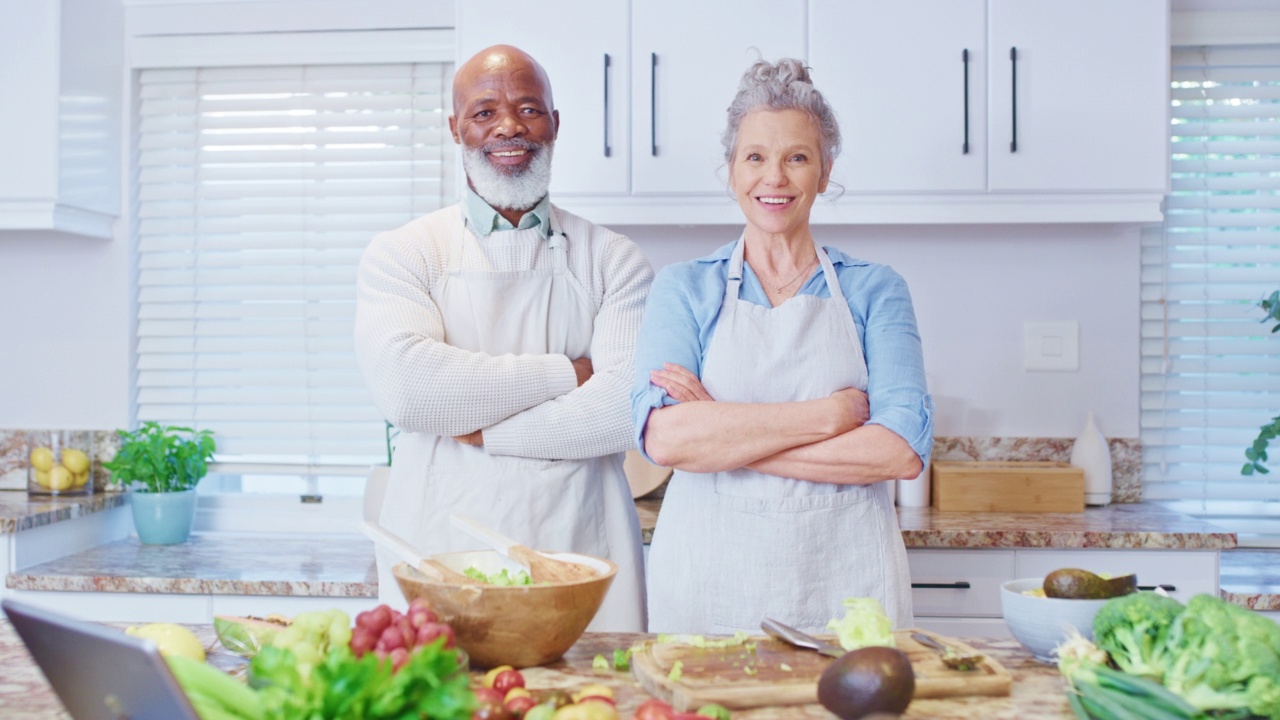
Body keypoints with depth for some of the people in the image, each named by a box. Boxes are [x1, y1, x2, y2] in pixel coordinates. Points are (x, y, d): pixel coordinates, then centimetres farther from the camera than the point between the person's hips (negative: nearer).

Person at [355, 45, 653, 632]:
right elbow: (403, 388, -14)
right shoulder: (401, 254, 4)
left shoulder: (614, 261, 5)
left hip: (582, 557, 1)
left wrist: (481, 431, -9)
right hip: (440, 555, 0)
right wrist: (566, 374, -9)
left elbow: (631, 408, -9)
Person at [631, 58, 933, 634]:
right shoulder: (683, 289, 4)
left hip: (845, 585, 1)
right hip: (708, 581, 0)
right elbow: (663, 435, -13)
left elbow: (905, 449, -10)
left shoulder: (875, 291, 5)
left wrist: (724, 436, -13)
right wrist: (832, 413, -15)